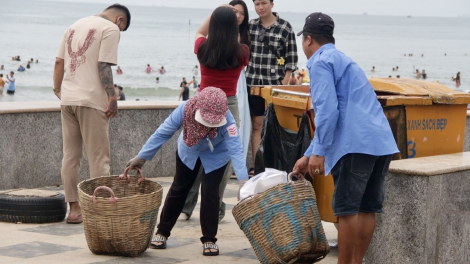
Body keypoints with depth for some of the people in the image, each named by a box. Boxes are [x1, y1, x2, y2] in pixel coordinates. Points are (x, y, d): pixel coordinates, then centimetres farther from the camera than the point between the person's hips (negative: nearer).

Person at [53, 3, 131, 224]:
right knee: (98, 158, -1)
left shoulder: (75, 26, 18)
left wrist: (57, 89, 19)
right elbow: (104, 66, -13)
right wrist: (112, 98, -10)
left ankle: (74, 208, 12)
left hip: (67, 98, 7)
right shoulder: (111, 29, -4)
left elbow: (59, 62, 15)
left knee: (70, 156, 9)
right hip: (91, 100, -7)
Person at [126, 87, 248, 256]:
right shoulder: (184, 110, -36)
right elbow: (162, 133, -22)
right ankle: (162, 232, 25)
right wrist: (141, 157, -15)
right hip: (188, 152, 2)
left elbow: (236, 150, -46)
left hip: (216, 155, -2)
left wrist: (243, 181, -57)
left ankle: (209, 240, 4)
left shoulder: (227, 120, -41)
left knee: (209, 192, -11)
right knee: (178, 189, 8)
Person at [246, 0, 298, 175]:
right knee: (257, 125, 4)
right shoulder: (250, 26, 6)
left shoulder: (285, 27, -4)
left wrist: (285, 83, -8)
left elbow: (291, 58, -3)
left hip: (275, 84, -3)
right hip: (253, 83, 3)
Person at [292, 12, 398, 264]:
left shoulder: (321, 62, -1)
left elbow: (327, 111, -15)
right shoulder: (342, 59, 28)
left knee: (347, 209, -3)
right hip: (382, 142, 9)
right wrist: (308, 155, 33)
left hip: (357, 144, -9)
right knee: (367, 208, 10)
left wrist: (318, 152, -11)